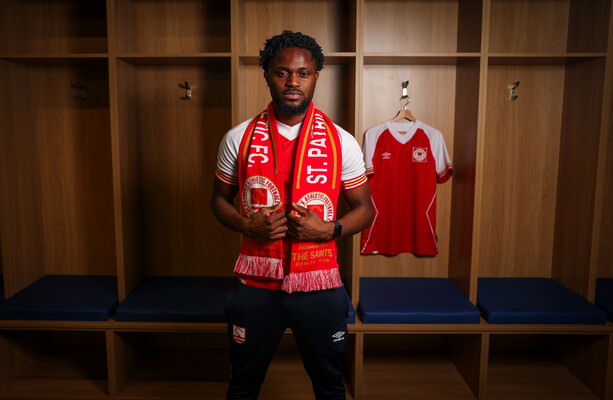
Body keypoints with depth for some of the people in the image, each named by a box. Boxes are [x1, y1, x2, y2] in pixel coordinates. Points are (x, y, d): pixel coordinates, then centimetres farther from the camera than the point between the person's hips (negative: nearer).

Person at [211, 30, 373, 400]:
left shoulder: (342, 142, -4)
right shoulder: (239, 138, -2)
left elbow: (365, 209, 3)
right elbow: (220, 199, 8)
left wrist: (328, 229, -16)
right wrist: (247, 224, -13)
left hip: (320, 286, 0)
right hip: (256, 285, 1)